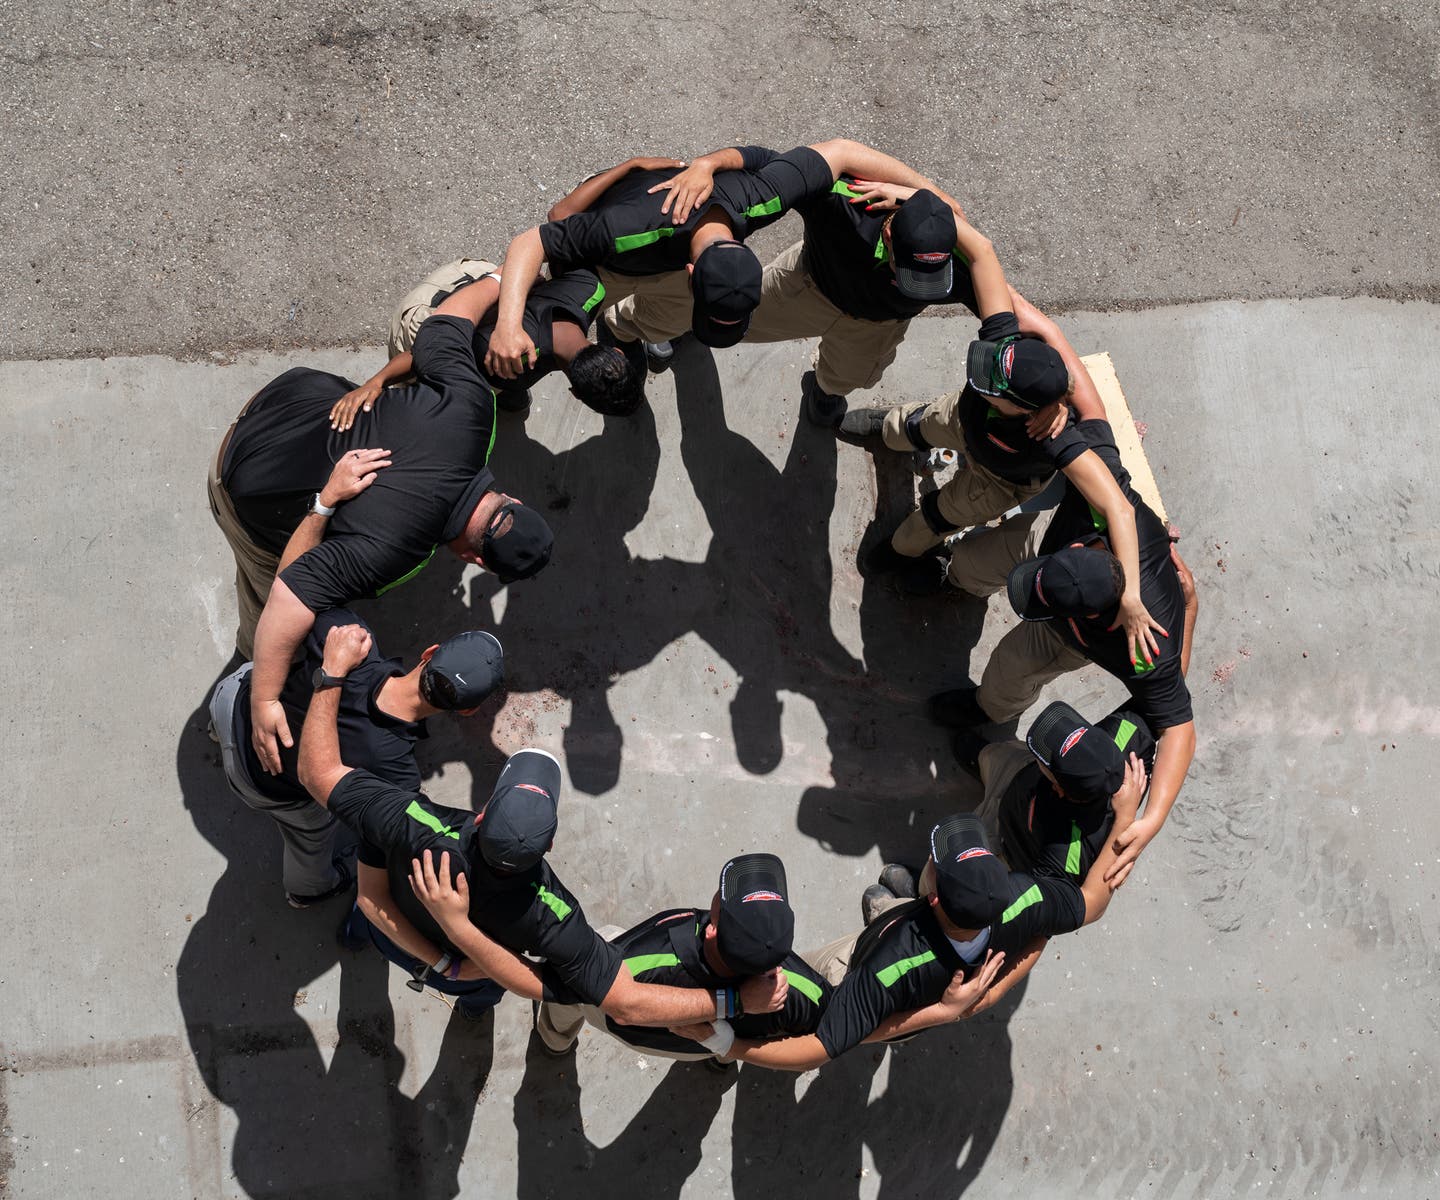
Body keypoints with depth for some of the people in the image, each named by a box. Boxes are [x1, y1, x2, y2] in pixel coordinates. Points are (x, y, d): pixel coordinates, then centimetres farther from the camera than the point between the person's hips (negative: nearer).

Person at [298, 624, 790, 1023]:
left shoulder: (418, 831, -48)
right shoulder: (548, 916, -47)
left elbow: (317, 772, -37)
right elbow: (627, 1004, -44)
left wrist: (333, 670, -29)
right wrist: (736, 1000, -39)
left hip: (393, 934, 0)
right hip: (461, 977, 1)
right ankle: (479, 1001, 68)